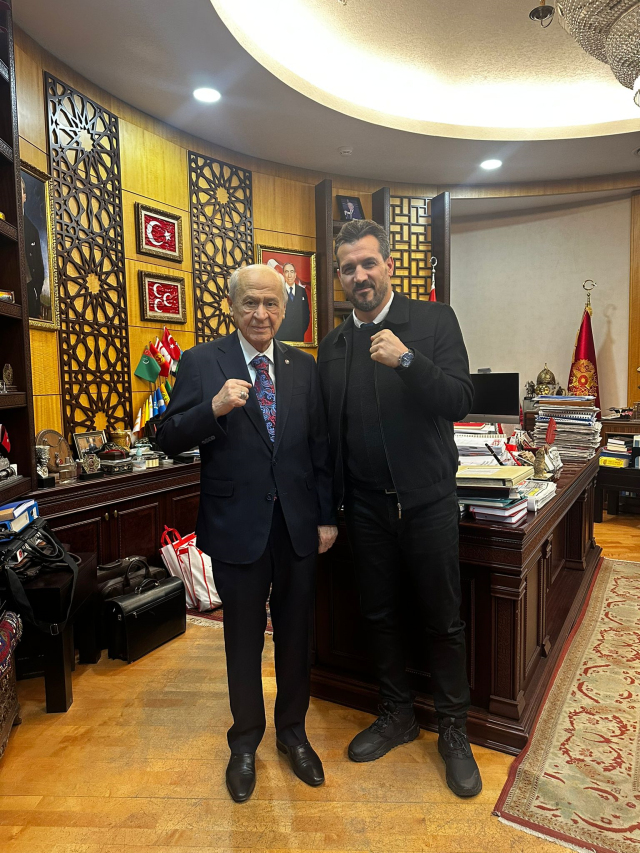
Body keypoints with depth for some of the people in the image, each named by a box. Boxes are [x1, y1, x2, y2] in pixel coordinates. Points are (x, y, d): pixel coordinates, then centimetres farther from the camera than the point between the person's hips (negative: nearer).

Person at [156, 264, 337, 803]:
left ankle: (292, 731, 42)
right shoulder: (201, 363, -5)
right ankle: (245, 742, 40)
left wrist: (328, 516, 4)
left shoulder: (304, 367, 3)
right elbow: (169, 439, -8)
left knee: (296, 635, 17)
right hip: (237, 525, -2)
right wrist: (213, 408, -26)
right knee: (244, 640, 15)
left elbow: (321, 447, 5)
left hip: (299, 525, 3)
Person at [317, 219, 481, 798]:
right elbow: (330, 431, 9)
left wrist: (406, 361, -29)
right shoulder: (332, 345, 6)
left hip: (426, 501, -3)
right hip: (366, 506, 4)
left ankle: (453, 731, 32)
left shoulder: (434, 321, -5)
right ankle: (397, 716, 39)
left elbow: (460, 402, -14)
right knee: (379, 616, 16)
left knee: (444, 620, 10)